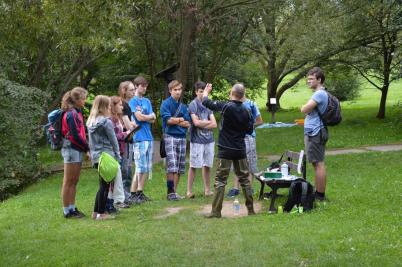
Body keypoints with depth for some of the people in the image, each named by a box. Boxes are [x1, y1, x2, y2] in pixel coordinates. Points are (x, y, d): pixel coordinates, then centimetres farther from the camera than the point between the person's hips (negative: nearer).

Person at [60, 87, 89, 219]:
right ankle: (67, 211, 5)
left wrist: (85, 147, 2)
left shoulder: (76, 112, 13)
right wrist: (87, 147, -9)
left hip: (77, 150, 9)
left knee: (74, 181, 13)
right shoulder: (71, 114, -16)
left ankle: (72, 208, 19)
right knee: (68, 182, -1)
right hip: (71, 149, -9)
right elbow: (75, 136, -19)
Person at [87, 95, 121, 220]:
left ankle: (96, 212, 17)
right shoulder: (107, 122, -12)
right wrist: (117, 157, 1)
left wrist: (92, 154, 17)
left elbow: (91, 141, 13)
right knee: (105, 185, 0)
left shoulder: (91, 122, 9)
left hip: (96, 157, 7)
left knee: (102, 185, 15)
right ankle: (101, 213, 3)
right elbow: (113, 141, -8)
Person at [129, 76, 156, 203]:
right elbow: (139, 117, -13)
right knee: (140, 168, -8)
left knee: (147, 168, 7)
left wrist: (143, 116, -8)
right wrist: (150, 116, 3)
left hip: (149, 137, 7)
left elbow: (153, 120, 9)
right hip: (139, 138, -7)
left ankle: (140, 192, 14)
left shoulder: (147, 101, 17)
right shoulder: (133, 101, -3)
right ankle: (133, 194, -3)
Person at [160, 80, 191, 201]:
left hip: (182, 137, 6)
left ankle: (175, 191, 13)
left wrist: (174, 121, -7)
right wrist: (180, 120, 0)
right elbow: (168, 120, -13)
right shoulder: (166, 103, -1)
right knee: (172, 166, -13)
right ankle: (170, 192, -9)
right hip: (170, 136, -6)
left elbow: (187, 124, 6)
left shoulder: (183, 106, 15)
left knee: (180, 167, 6)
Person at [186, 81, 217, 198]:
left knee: (207, 166, 9)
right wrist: (208, 122, -1)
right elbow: (196, 122, -14)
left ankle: (207, 190, 18)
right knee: (194, 166, -2)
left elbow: (214, 124, 3)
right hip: (197, 140, -5)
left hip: (209, 140, 5)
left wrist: (202, 125, -9)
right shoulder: (193, 105, -4)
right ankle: (189, 191, 4)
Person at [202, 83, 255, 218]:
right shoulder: (246, 111, 0)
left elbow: (206, 102, -4)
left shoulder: (226, 106, -13)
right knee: (244, 179, 13)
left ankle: (216, 211, -1)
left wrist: (206, 92, 16)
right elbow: (250, 131, 9)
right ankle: (251, 209, 16)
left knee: (220, 180, 0)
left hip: (225, 150, -4)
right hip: (240, 150, 4)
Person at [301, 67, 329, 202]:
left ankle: (320, 195, -5)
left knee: (318, 164, -8)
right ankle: (318, 192, 20)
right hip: (314, 133, 11)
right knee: (317, 164, 14)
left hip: (315, 133, -11)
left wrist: (304, 106, -1)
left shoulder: (319, 94, -16)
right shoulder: (319, 93, 18)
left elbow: (304, 109, -20)